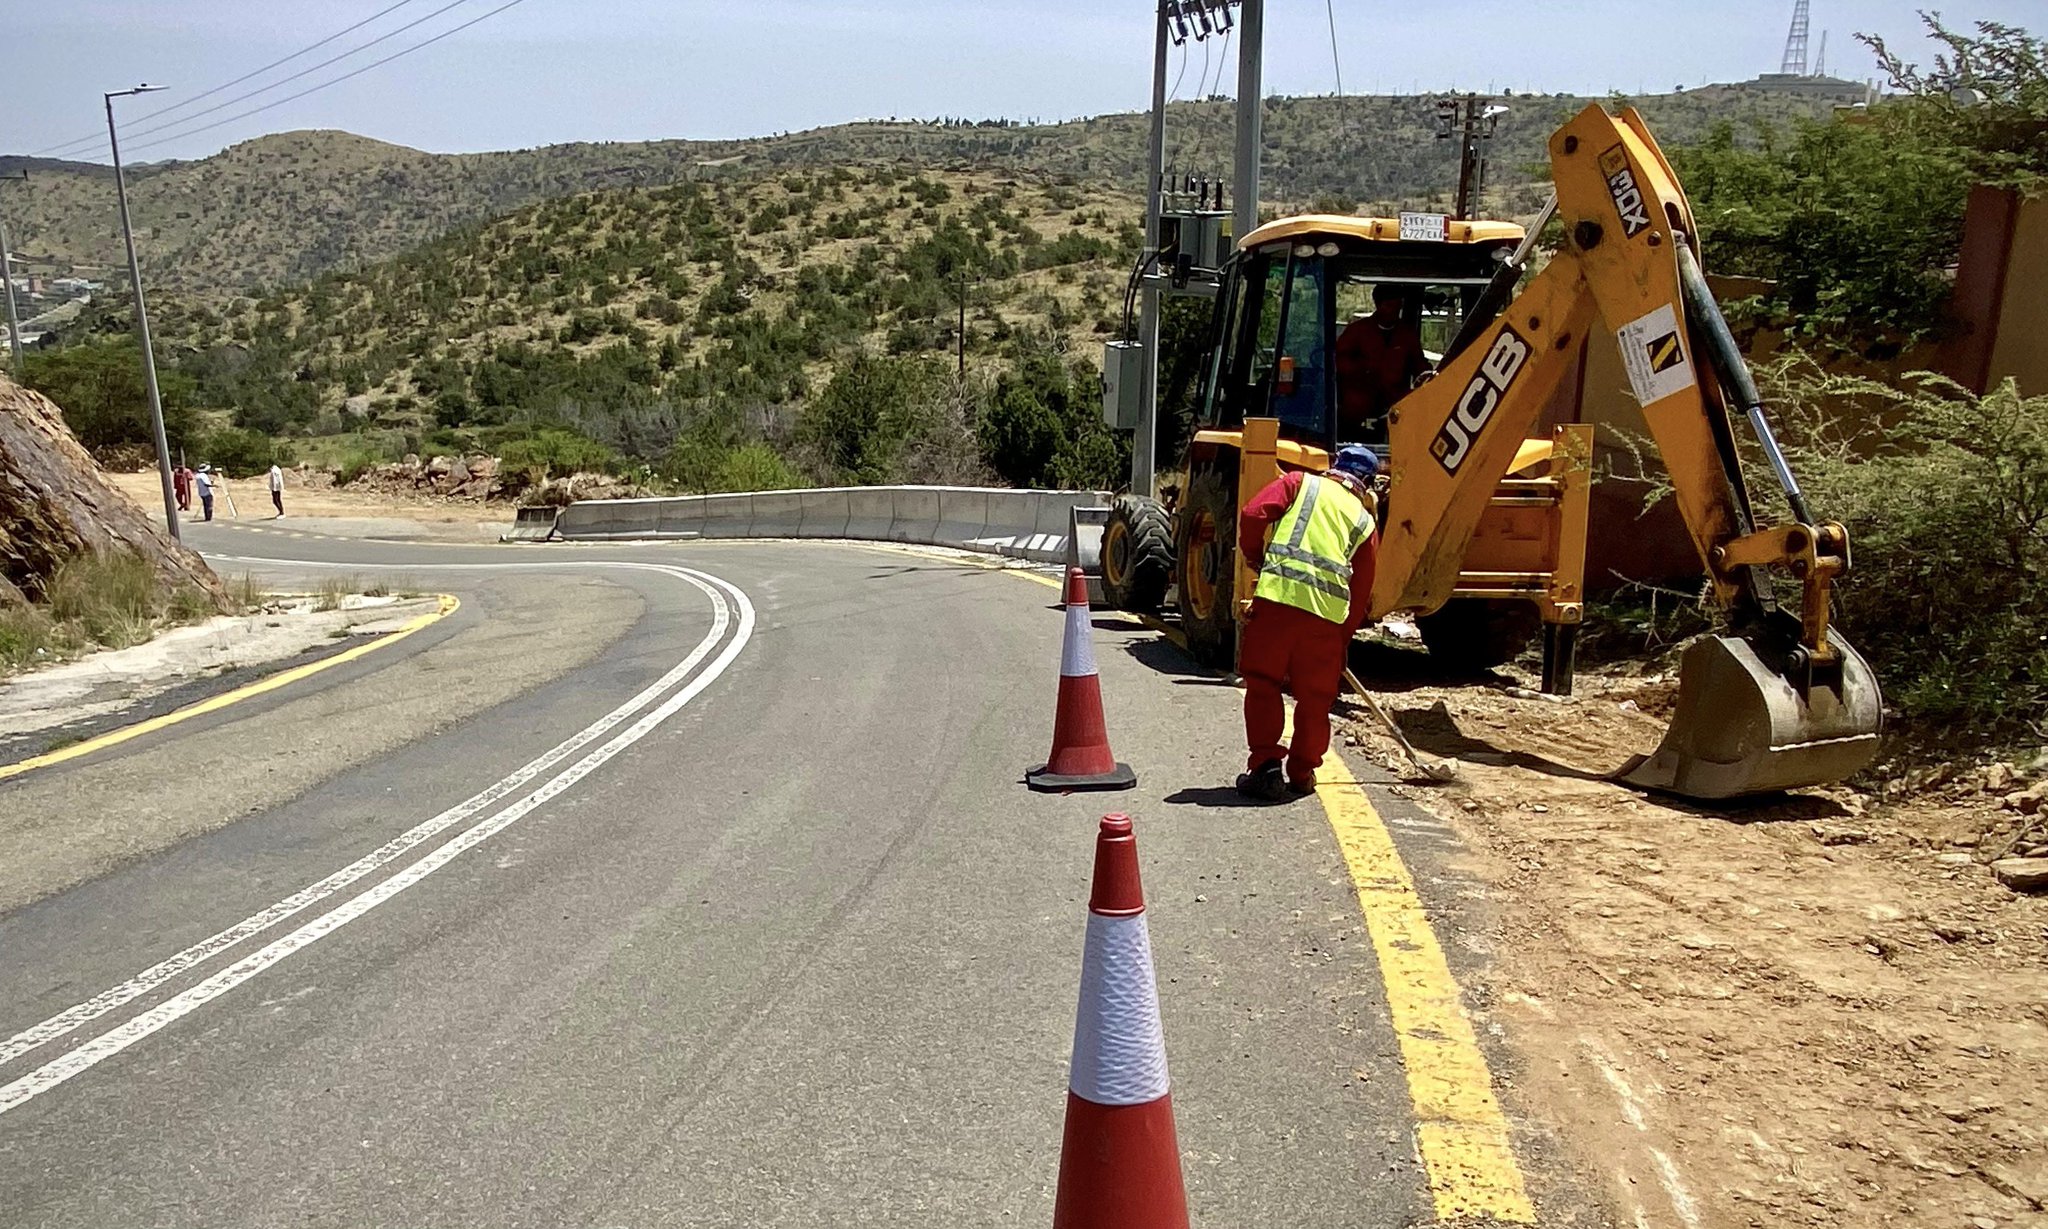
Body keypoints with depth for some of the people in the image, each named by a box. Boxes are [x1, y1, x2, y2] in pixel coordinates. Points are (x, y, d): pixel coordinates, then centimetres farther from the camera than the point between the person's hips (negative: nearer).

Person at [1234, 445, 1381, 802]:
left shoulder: (1299, 483, 14)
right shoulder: (1364, 523, 19)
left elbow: (1253, 515, -1)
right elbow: (1361, 594, 18)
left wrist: (1254, 555, 17)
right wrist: (1343, 641, 26)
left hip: (1278, 597, -2)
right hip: (1329, 612, 2)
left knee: (1263, 683, 9)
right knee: (1315, 697, 16)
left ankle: (1266, 766, 4)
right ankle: (1302, 773, 24)